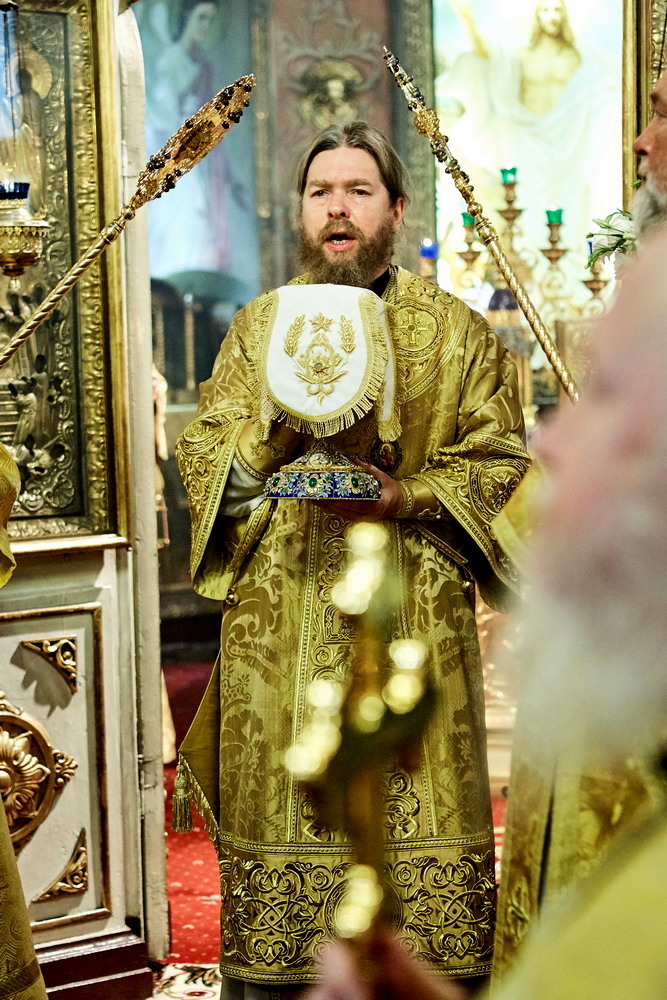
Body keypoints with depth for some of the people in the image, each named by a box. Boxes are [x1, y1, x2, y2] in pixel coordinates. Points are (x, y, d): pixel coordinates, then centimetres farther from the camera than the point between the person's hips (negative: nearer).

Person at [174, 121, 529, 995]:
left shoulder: (458, 332, 7)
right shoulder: (258, 326, 13)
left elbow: (502, 466, 2)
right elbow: (200, 457, 7)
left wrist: (407, 497, -14)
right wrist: (278, 423, -12)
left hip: (415, 626, -1)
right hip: (279, 635, 2)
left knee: (416, 825, -1)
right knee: (281, 825, 3)